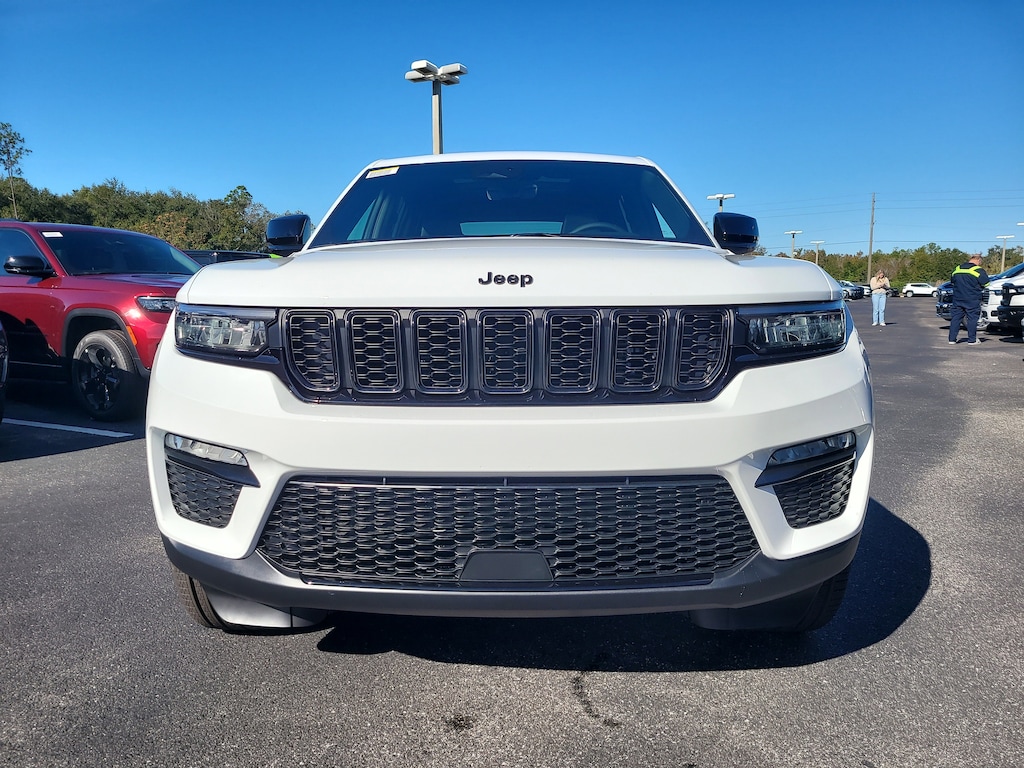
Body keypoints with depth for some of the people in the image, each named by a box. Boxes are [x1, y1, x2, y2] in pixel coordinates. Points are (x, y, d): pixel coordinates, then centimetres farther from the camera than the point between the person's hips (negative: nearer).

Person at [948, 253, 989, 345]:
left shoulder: (957, 269, 10)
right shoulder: (978, 270, -8)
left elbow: (952, 281, 21)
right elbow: (986, 283, -8)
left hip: (957, 299, 5)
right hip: (972, 300, -5)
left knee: (955, 318, 6)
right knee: (972, 319, 2)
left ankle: (952, 339, 5)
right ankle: (972, 340, 3)